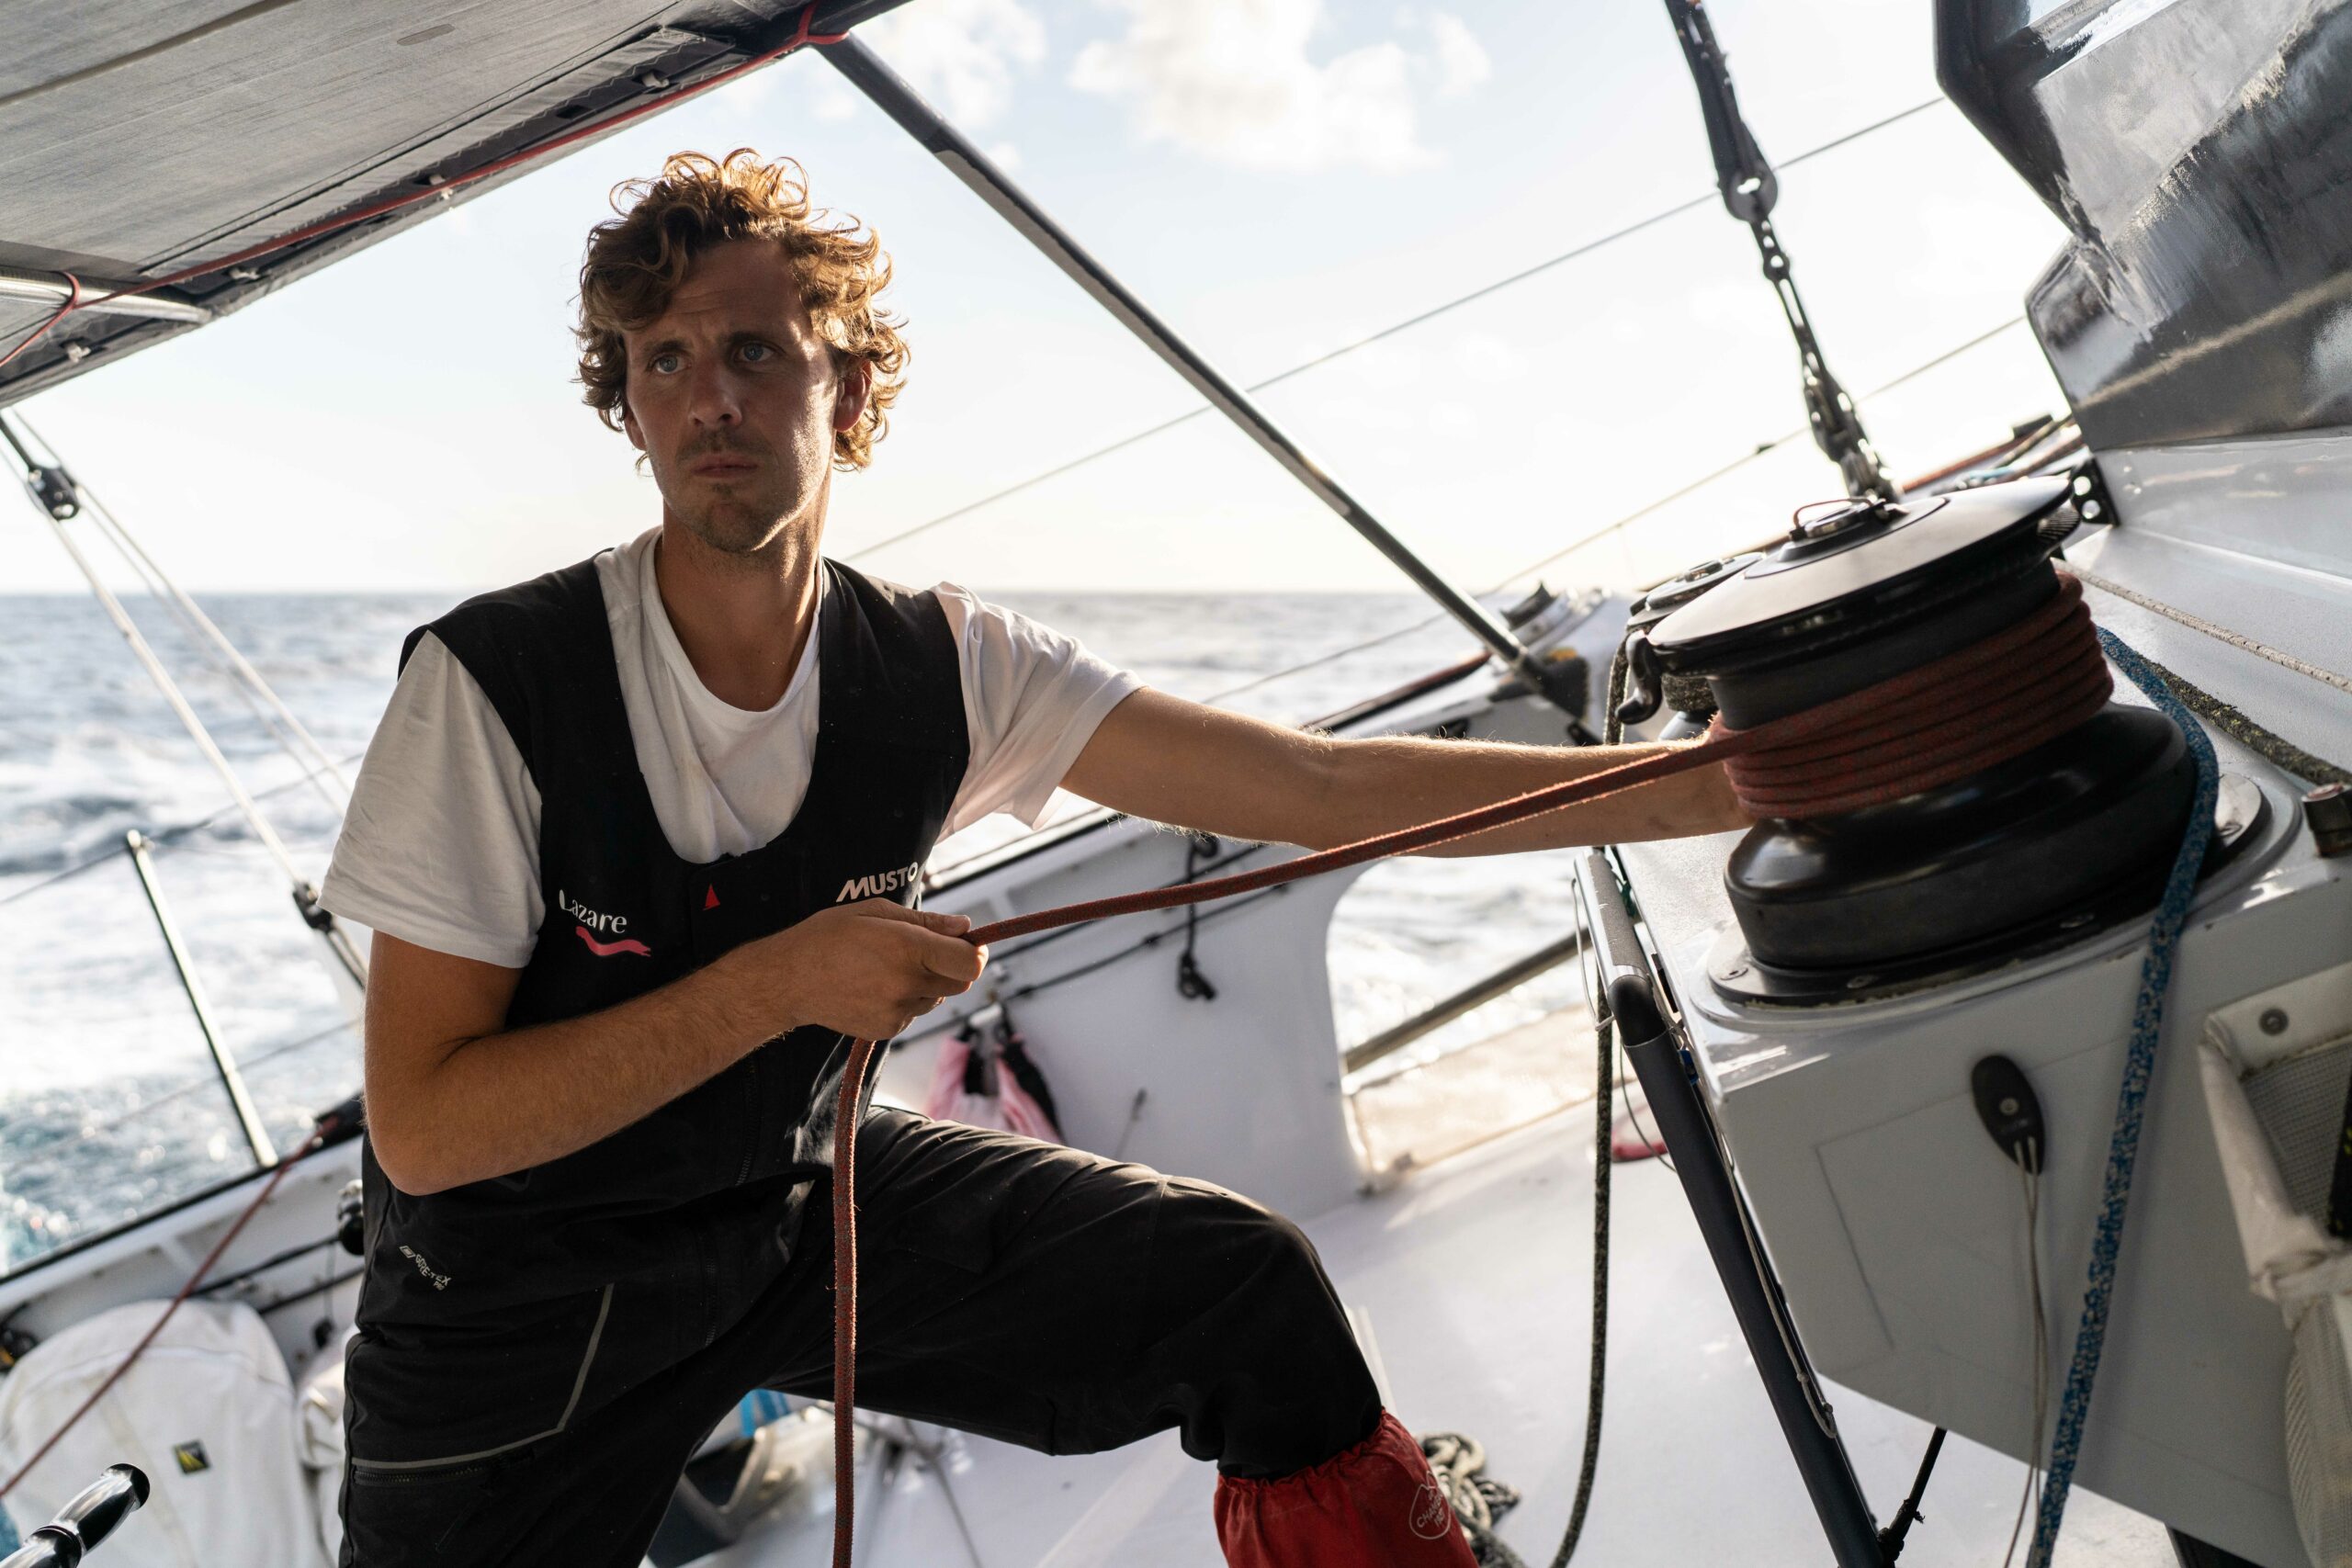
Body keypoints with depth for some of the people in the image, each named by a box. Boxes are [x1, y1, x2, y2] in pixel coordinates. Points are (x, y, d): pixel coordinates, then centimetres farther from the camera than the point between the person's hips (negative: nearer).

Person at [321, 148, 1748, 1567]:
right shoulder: (494, 680, -23)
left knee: (1245, 1284, -9)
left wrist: (1720, 781, -22)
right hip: (518, 1306, -2)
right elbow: (422, 1130, -23)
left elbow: (1327, 786, -18)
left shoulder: (940, 671, -15)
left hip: (799, 1201, 2)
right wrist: (778, 983, -32)